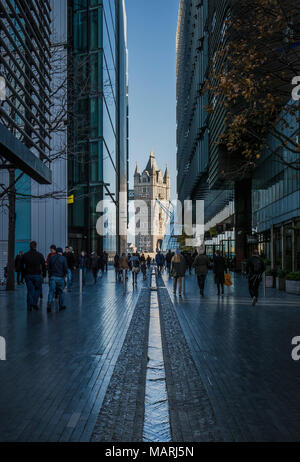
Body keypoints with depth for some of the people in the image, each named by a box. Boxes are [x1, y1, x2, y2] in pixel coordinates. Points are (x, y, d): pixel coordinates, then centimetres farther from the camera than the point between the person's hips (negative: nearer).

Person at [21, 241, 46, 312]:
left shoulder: (25, 255, 3)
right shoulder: (39, 255, -3)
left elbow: (21, 266, 7)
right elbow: (43, 266, -2)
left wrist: (24, 274, 16)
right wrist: (44, 275, 7)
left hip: (28, 275, 2)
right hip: (37, 275, -2)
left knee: (30, 290, 8)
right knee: (38, 289, 13)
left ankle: (29, 306, 6)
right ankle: (34, 303, -2)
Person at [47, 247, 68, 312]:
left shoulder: (51, 257, 6)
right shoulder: (63, 258, -4)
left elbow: (48, 267, 7)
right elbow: (65, 267, -7)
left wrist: (49, 273, 15)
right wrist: (66, 273, 9)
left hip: (52, 277, 2)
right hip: (60, 277, -2)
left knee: (51, 291, -2)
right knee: (61, 292, 11)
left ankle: (49, 305, -16)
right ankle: (61, 306, 18)